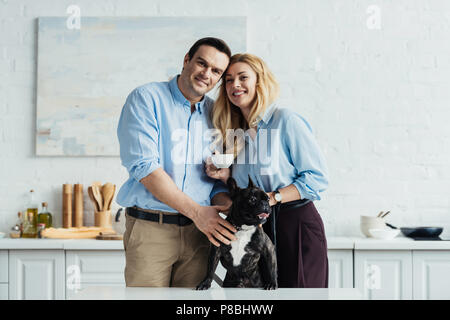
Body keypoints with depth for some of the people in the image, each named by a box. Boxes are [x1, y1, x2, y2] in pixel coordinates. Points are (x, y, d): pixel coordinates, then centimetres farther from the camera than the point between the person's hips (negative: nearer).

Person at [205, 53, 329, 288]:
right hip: (257, 229, 6)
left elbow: (318, 177, -12)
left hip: (297, 226, -6)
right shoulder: (235, 132, 13)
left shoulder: (285, 120, -8)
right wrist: (226, 176, -1)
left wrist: (273, 197, -19)